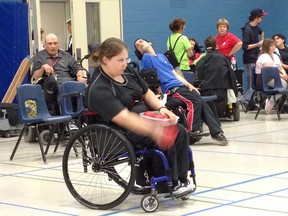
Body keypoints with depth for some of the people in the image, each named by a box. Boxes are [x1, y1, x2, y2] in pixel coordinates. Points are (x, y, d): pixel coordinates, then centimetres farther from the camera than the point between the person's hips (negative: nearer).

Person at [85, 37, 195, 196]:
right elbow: (123, 117, -32)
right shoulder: (98, 90, -22)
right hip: (123, 131, -9)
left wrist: (161, 108, -4)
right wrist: (153, 129, -41)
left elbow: (146, 93, 15)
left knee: (180, 131, -7)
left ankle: (180, 180, -4)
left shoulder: (126, 71, 4)